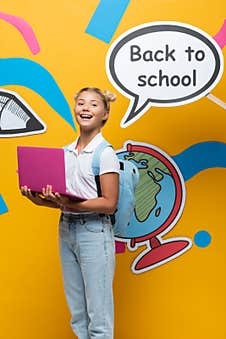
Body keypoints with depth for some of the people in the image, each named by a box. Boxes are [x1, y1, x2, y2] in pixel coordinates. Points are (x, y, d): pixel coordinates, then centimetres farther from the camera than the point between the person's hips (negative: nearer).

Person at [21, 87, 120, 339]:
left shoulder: (105, 153, -9)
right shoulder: (66, 151, 10)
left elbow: (109, 204, -13)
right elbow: (64, 198, 13)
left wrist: (71, 204, -23)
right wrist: (41, 200, -5)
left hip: (94, 232, -7)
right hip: (66, 229, 7)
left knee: (98, 314, 2)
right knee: (77, 311, 16)